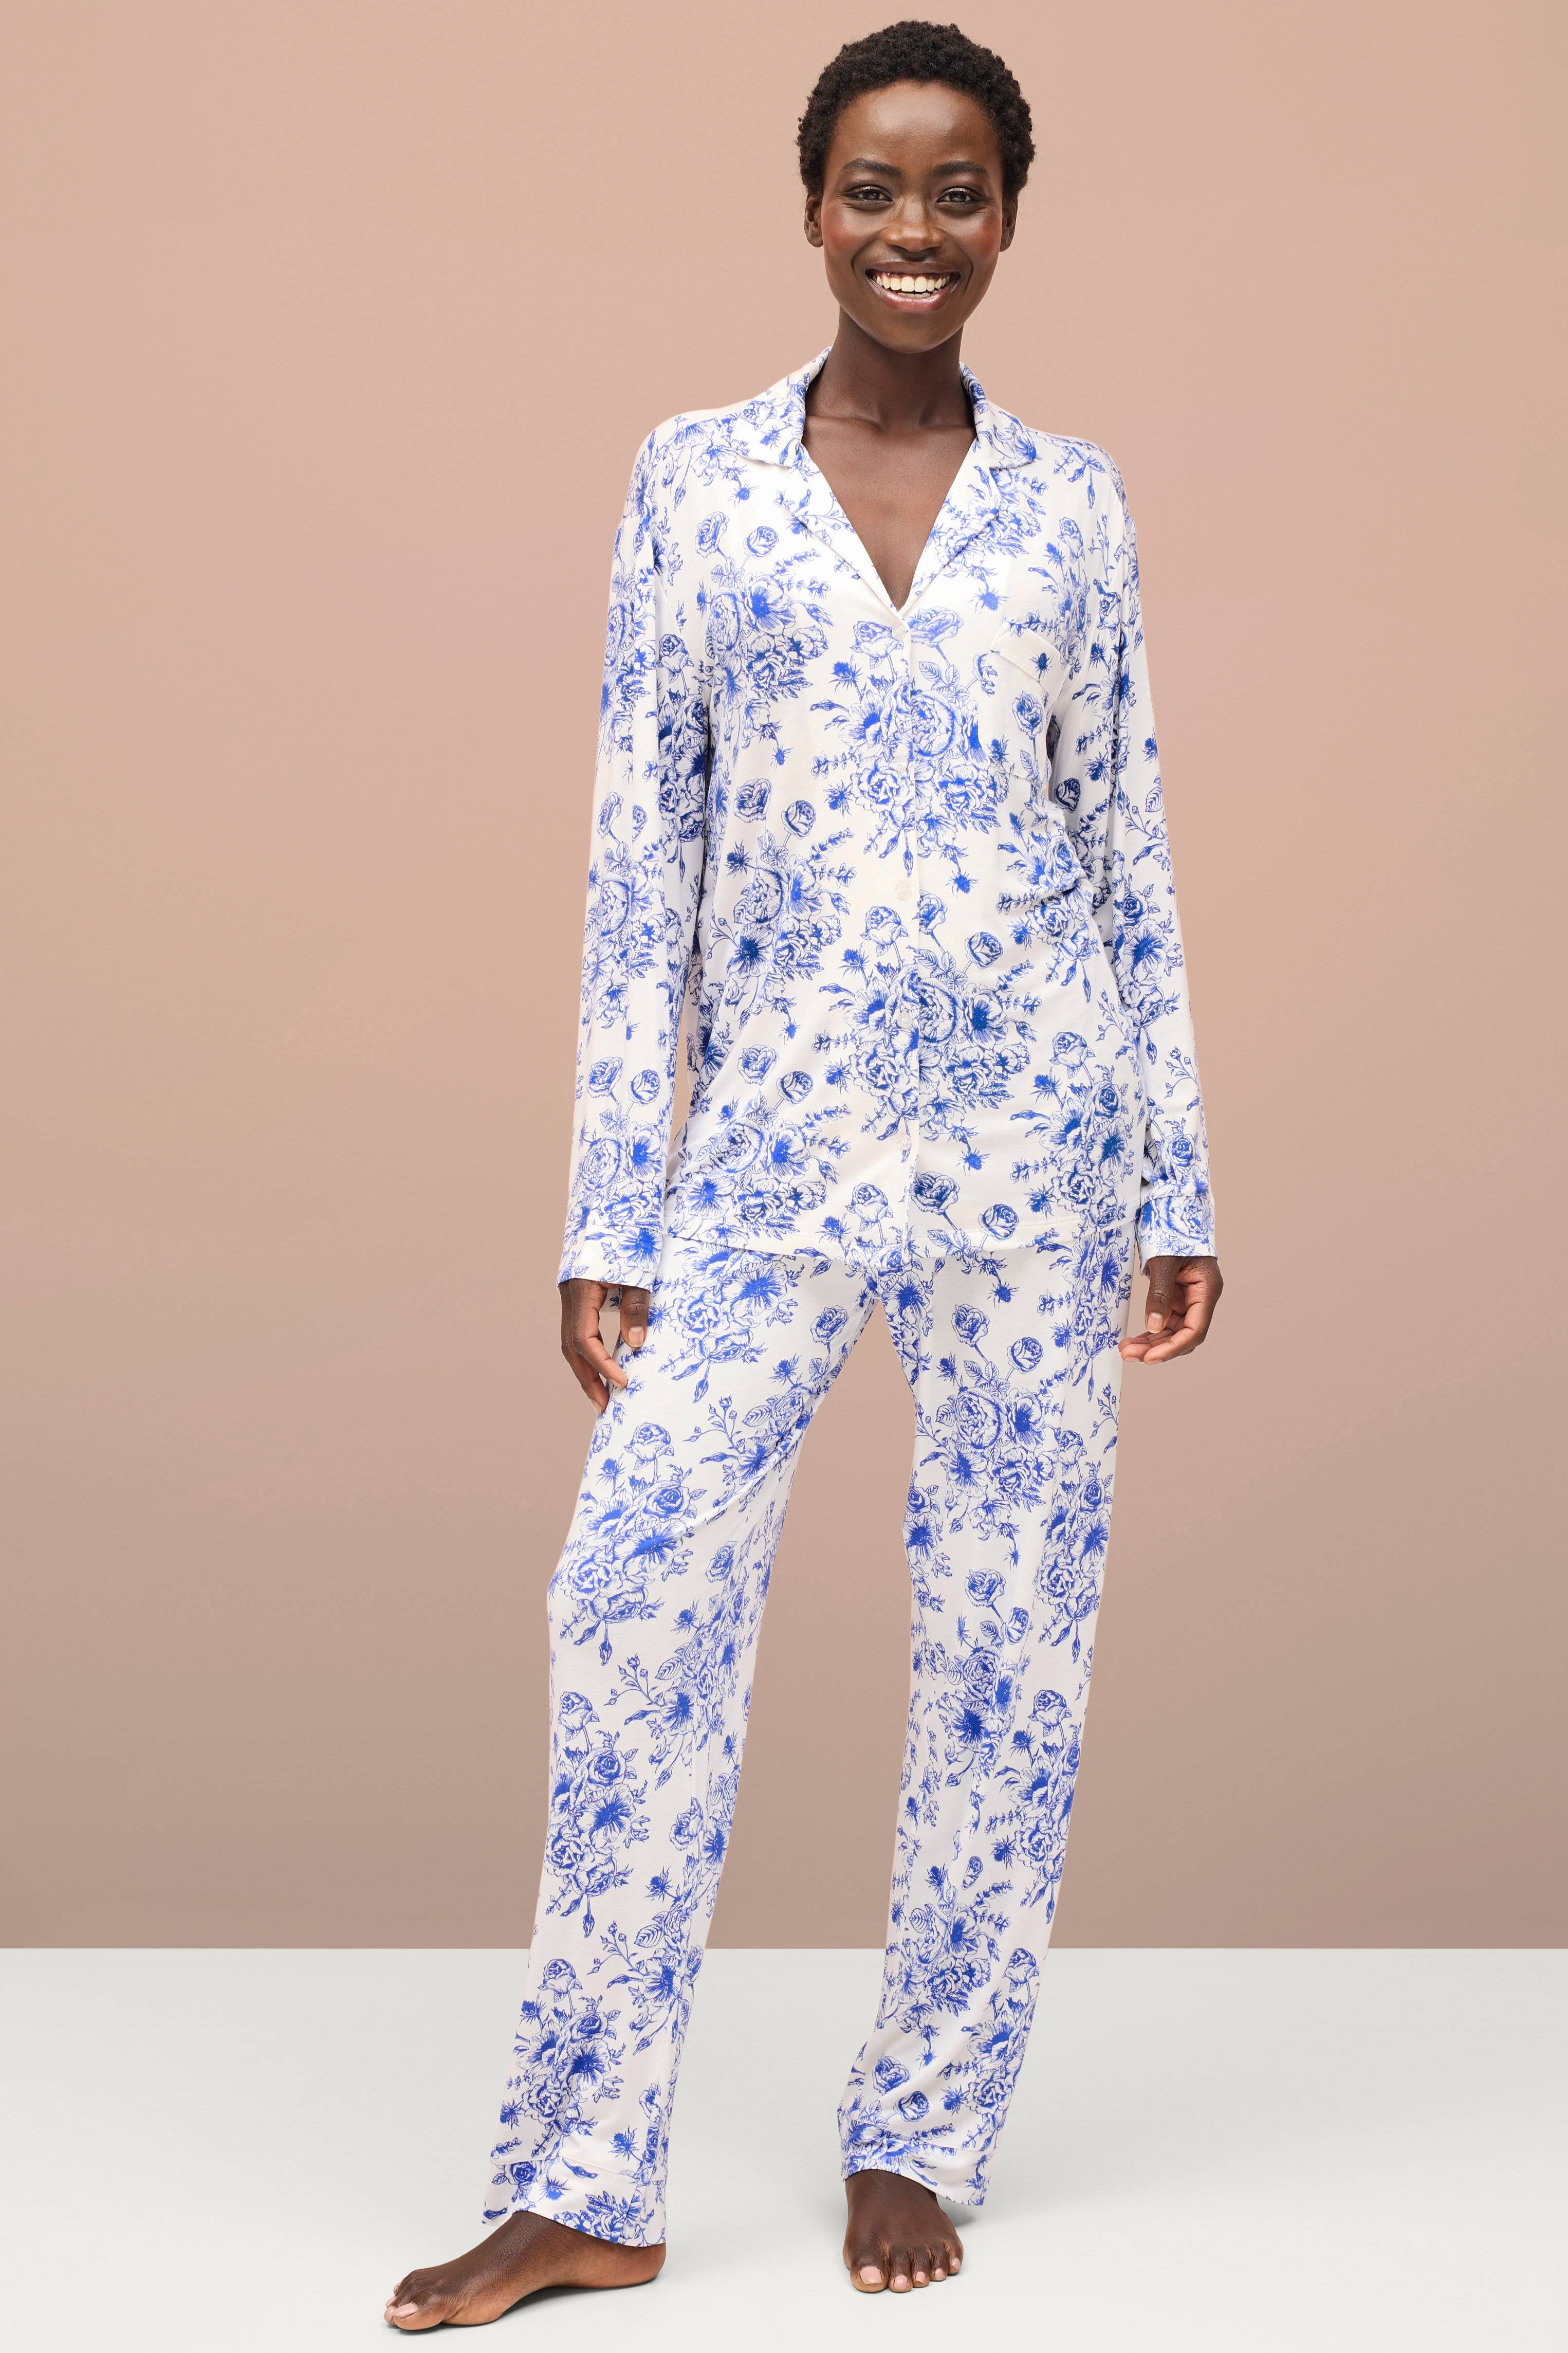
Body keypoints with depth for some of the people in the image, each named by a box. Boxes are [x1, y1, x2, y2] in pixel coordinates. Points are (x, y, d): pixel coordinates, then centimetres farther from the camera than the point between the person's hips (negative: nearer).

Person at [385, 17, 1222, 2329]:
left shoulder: (1072, 499, 7)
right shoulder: (696, 475, 5)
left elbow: (1133, 850, 8)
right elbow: (641, 848, 3)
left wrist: (1181, 1185, 4)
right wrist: (612, 1213, -1)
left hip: (1036, 1122, 1)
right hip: (779, 1121, 0)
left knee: (1011, 1625, 4)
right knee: (637, 1592, -7)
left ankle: (921, 2141, 19)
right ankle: (585, 2184, 5)